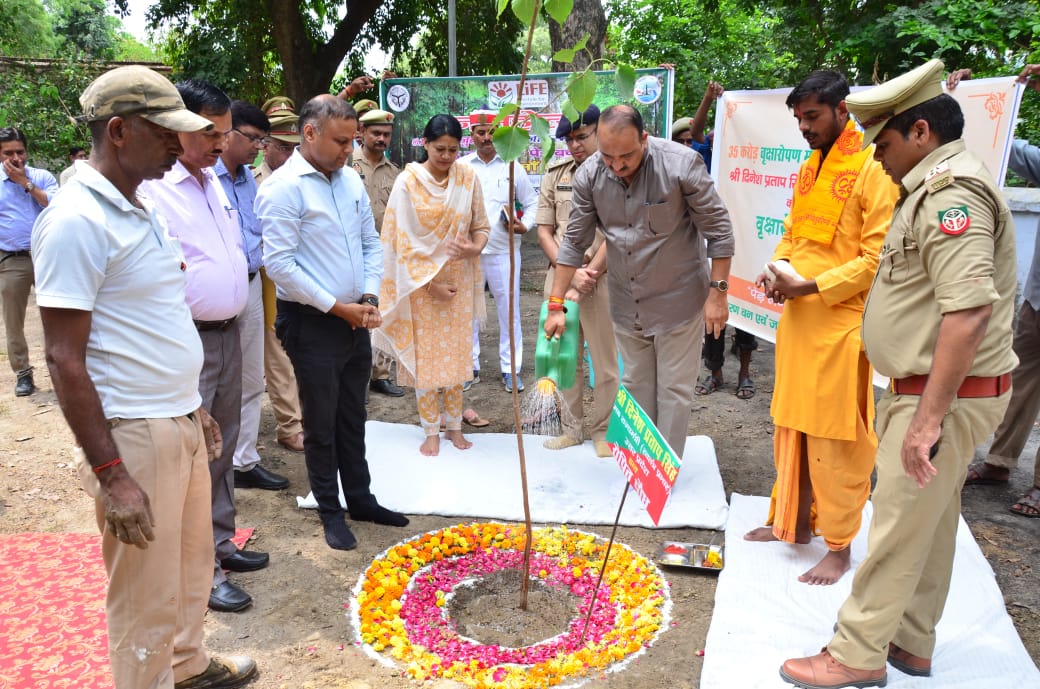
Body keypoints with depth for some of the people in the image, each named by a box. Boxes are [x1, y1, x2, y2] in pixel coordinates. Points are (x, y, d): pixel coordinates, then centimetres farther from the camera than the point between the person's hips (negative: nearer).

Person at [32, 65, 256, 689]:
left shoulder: (143, 209, 10)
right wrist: (110, 474, -20)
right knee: (148, 596, 6)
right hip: (134, 437, -9)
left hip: (181, 423, 9)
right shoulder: (76, 221, -17)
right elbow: (65, 360, -19)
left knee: (193, 563, 24)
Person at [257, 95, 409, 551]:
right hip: (312, 324, -6)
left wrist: (370, 299, -2)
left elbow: (371, 244, 12)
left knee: (353, 416, 17)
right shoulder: (283, 187, -15)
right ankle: (330, 511, 25)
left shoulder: (351, 179, 7)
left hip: (356, 320, 6)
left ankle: (359, 497, 33)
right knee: (322, 422, 8)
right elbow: (279, 264, -19)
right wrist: (338, 307, -16)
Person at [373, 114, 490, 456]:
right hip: (421, 283, -3)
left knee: (456, 351, 11)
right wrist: (430, 283, -13)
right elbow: (404, 242, -10)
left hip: (459, 280, 3)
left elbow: (481, 225, 6)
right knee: (426, 354, 5)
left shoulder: (467, 177, -2)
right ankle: (431, 431, 17)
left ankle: (454, 424, 24)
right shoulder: (408, 182, -10)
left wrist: (475, 248, -17)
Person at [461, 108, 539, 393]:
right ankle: (470, 367, 19)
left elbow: (532, 203, 11)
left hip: (504, 250, 0)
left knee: (509, 310, 4)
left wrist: (525, 225, -7)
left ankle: (510, 369, 15)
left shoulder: (512, 167, 5)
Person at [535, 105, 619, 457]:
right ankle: (572, 427, 25)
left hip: (601, 278, -4)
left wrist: (587, 278, -15)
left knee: (605, 361, 4)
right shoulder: (555, 174, 9)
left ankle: (602, 430, 19)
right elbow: (544, 231, 7)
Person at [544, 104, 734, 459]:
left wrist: (717, 293, -13)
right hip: (627, 306, 4)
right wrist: (556, 305, -3)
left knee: (674, 391, 5)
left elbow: (718, 230, -12)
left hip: (676, 302, -4)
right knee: (636, 388, 16)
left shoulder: (681, 164, -21)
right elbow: (574, 242, -2)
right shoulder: (589, 174, -10)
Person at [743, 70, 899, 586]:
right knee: (792, 424, 16)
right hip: (798, 319, 8)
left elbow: (878, 258, -15)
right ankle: (794, 520, 32)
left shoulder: (873, 170, -11)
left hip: (841, 324, -8)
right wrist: (779, 268, 3)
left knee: (835, 437, 0)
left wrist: (810, 286, -18)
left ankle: (839, 547, 15)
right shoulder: (809, 168, 14)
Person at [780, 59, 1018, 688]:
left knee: (900, 530, -1)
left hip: (947, 395, -10)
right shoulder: (940, 187, 14)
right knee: (931, 523, 18)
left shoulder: (952, 191, -20)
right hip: (931, 389, 10)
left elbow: (969, 310, -30)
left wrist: (929, 417, -30)